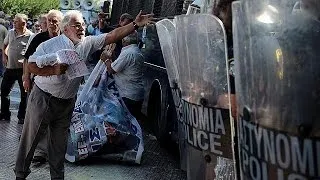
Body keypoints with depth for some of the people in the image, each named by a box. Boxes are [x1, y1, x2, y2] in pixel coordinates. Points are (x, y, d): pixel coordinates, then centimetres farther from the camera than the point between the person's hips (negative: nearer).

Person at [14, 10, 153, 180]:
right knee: (30, 138, 7)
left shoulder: (87, 43, 0)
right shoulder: (50, 45, -14)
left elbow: (112, 36, -4)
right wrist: (54, 70, -26)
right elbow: (31, 66, -15)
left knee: (59, 142, 15)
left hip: (67, 102, 5)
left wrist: (136, 24, -11)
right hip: (42, 99, -4)